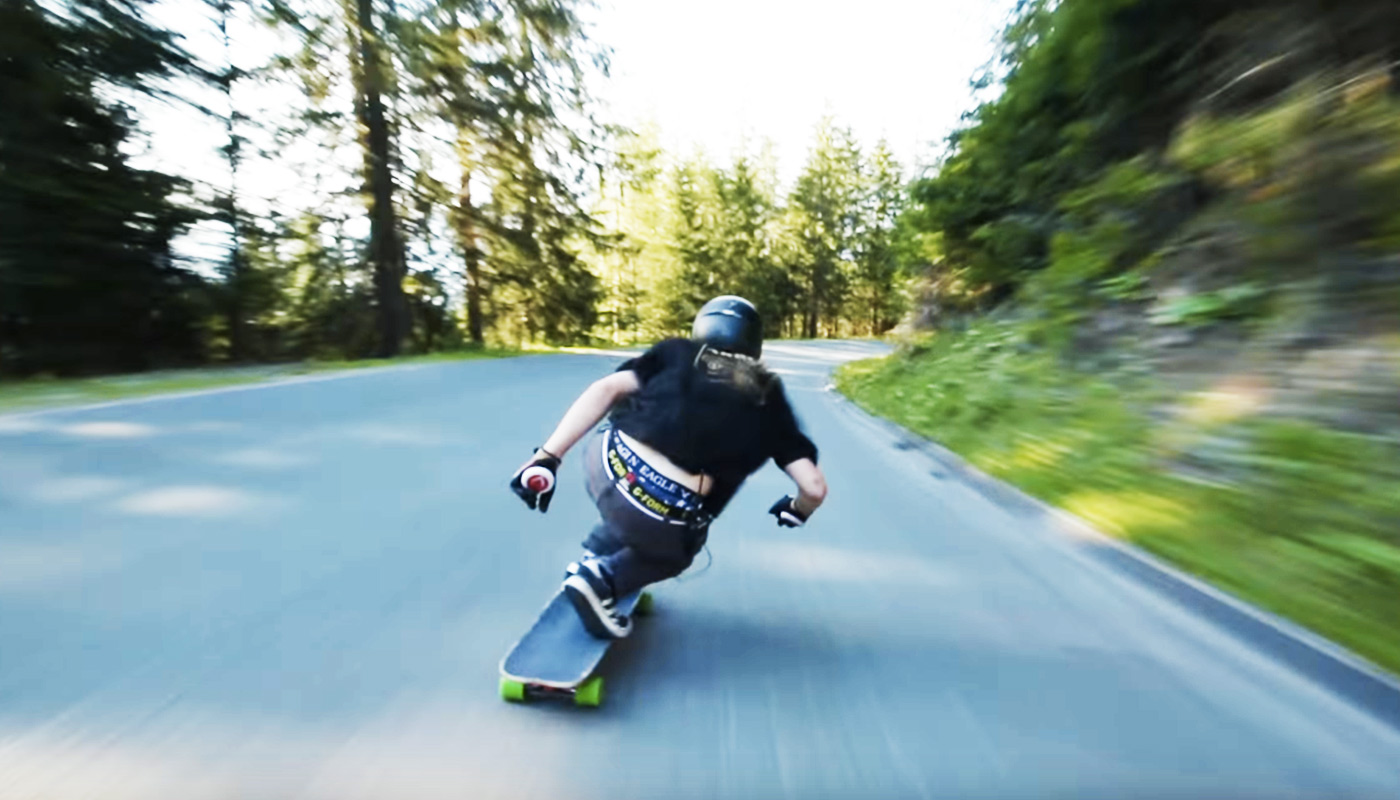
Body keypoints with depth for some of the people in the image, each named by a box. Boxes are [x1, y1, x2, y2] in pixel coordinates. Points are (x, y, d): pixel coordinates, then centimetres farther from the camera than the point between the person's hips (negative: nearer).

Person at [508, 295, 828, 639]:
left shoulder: (677, 352, 15)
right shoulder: (769, 398, 14)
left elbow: (607, 389, 0)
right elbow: (814, 487, 9)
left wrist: (548, 456, -1)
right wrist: (798, 510, 31)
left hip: (605, 465, 3)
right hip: (663, 519, -2)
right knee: (671, 554, 33)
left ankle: (594, 555, 33)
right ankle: (603, 578, 11)